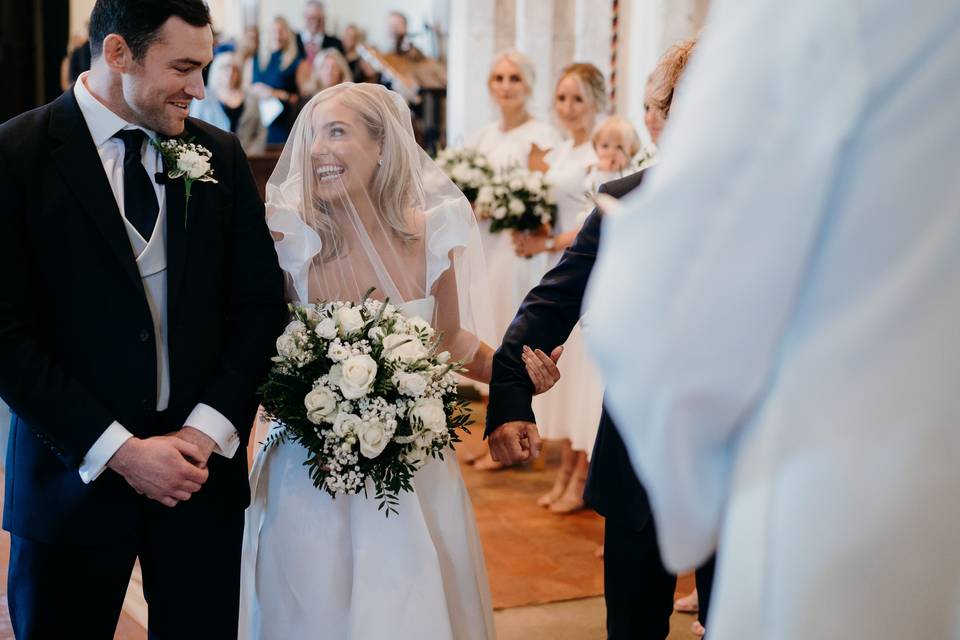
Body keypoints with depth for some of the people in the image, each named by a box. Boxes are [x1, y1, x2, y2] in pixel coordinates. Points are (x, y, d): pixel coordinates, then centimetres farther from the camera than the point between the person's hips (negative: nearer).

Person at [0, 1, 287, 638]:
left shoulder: (220, 155, 5)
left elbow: (260, 304, 6)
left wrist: (207, 429, -6)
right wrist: (118, 450, -14)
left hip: (203, 464, 3)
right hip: (75, 473, -3)